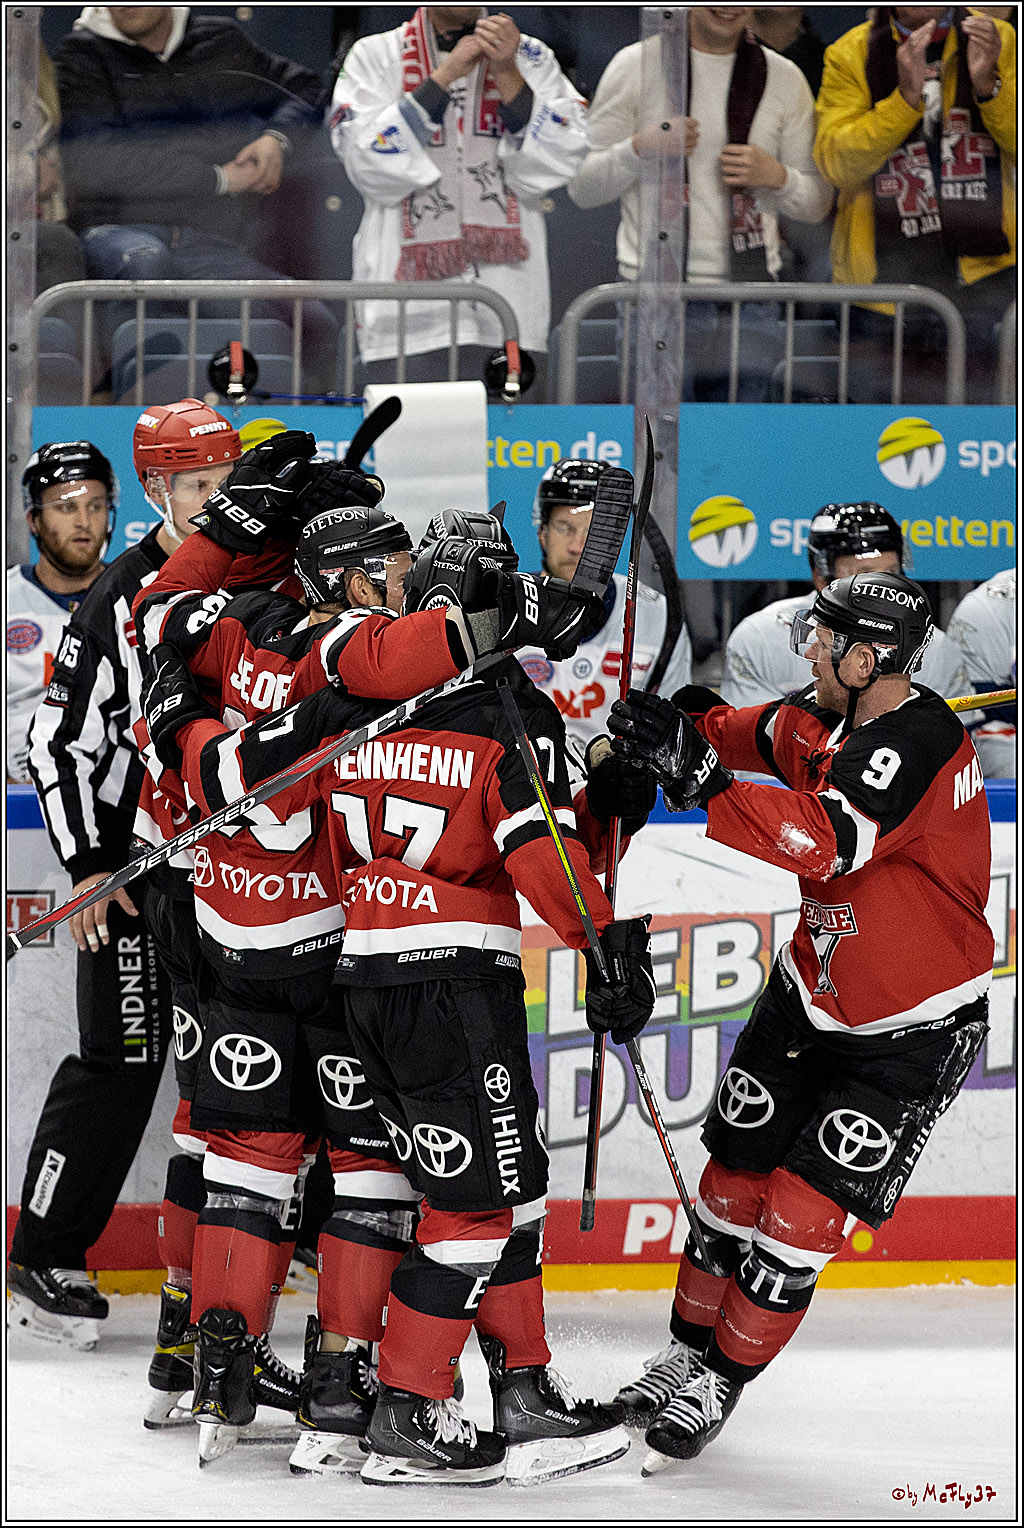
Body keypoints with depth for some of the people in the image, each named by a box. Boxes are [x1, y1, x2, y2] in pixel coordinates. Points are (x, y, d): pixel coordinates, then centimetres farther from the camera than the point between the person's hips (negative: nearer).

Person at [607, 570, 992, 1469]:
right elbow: (762, 736, 17)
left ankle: (720, 1386, 9)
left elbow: (822, 843, -43)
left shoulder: (920, 744, -30)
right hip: (812, 993, 7)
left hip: (913, 1033, -7)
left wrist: (699, 774, -47)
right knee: (735, 1183, 11)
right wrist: (677, 730, -4)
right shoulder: (829, 719, -6)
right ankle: (687, 1354, 28)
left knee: (802, 1215, -7)